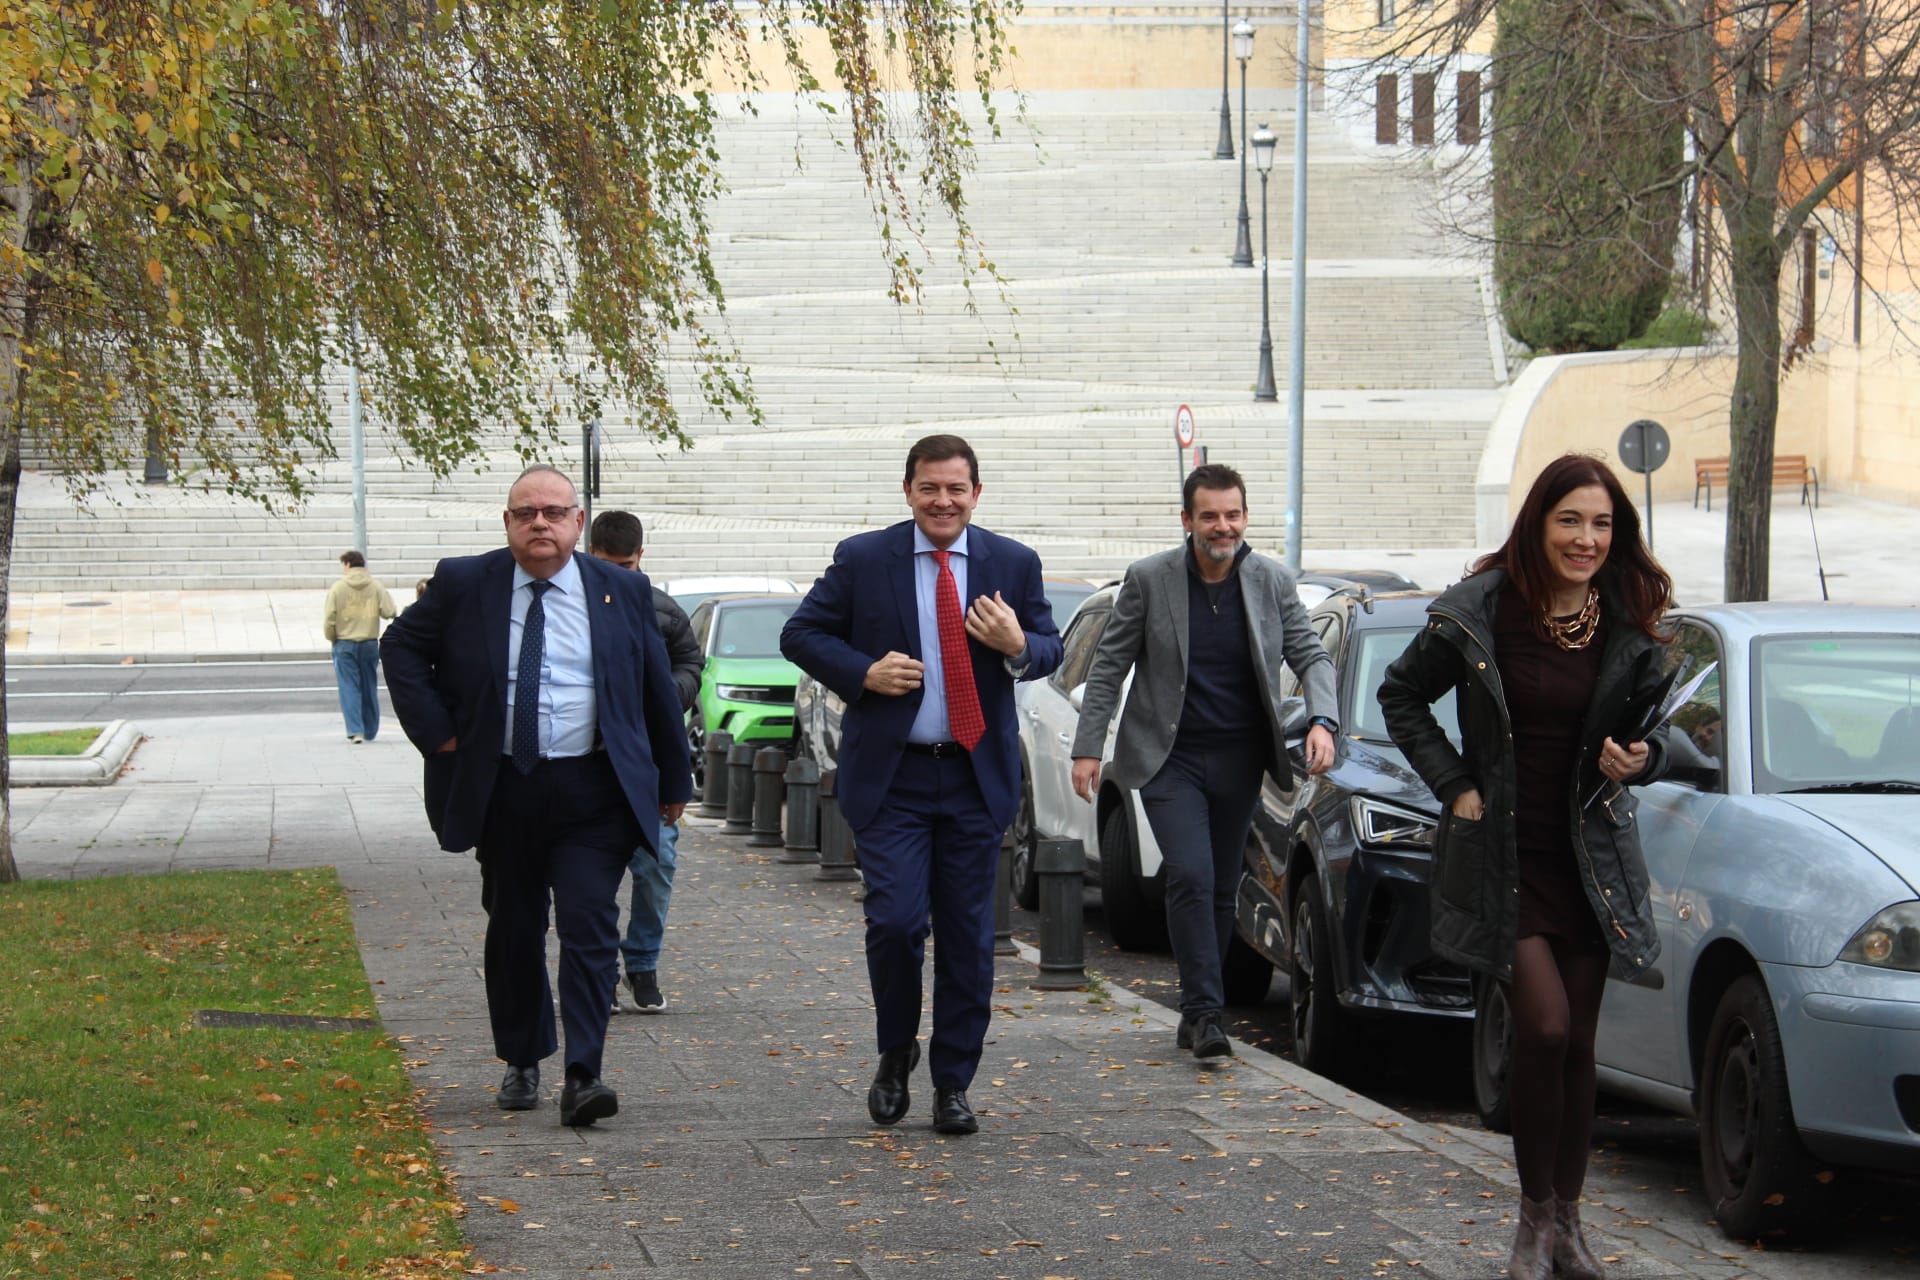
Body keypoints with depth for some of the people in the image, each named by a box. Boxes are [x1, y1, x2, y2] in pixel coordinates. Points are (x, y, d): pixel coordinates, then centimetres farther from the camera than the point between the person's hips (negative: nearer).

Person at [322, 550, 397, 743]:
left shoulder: (338, 588, -6)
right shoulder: (376, 586, -1)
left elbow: (329, 619, -8)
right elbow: (389, 611, -7)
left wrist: (332, 638, 10)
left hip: (345, 643, -3)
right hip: (370, 643, 3)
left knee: (349, 689, -1)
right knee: (369, 688, 13)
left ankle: (355, 731, -12)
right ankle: (370, 732, 20)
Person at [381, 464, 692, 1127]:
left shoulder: (623, 592, 4)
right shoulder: (463, 585, 2)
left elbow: (658, 691, 11)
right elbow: (401, 648, 11)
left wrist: (674, 781, 14)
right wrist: (438, 732, 0)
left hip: (593, 792, -1)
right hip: (503, 791, 1)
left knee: (589, 928, -12)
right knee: (513, 930, 11)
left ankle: (583, 1075, -17)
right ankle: (521, 1065, 27)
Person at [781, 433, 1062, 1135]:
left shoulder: (1014, 564, 6)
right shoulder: (862, 558, 0)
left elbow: (1050, 649, 11)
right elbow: (800, 635, 4)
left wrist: (1019, 647, -12)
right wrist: (863, 672, -12)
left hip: (976, 777, 2)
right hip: (890, 776, -2)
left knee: (968, 936, 4)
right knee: (894, 922, -11)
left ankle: (953, 1083, 15)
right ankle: (896, 1052, 15)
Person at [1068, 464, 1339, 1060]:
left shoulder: (1273, 584, -1)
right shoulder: (1149, 580, -7)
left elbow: (1311, 655, 1)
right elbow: (1109, 666, -1)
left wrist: (1322, 721, -18)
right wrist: (1088, 747, -6)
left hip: (1239, 762, 3)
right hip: (1170, 759, -3)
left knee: (1222, 890, 9)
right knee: (1192, 878, -17)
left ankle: (1196, 1015, 20)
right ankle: (1205, 1011, -14)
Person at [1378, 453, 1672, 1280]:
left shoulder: (1627, 629, -1)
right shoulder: (1479, 613, -9)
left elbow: (1653, 731, 11)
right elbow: (1401, 695, 4)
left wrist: (1639, 761, -12)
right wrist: (1454, 785, -3)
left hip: (1589, 857, 3)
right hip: (1500, 857, -3)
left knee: (1577, 1043, 7)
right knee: (1545, 1027, -14)